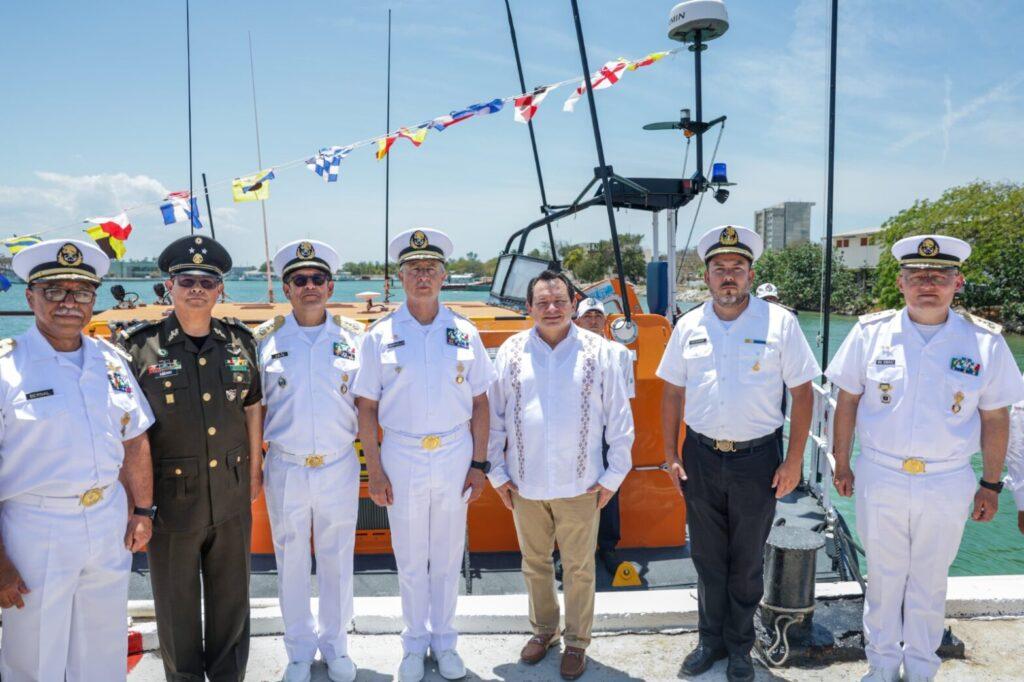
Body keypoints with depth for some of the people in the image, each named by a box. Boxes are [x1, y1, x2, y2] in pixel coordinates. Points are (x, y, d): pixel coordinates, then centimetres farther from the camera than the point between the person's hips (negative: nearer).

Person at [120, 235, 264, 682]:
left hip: (232, 495, 3)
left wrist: (255, 470, 12)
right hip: (171, 495, -3)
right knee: (177, 600, 14)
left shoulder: (240, 341, 2)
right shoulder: (141, 346, -8)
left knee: (232, 594, 17)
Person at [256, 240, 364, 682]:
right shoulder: (266, 339, -1)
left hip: (340, 467, 0)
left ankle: (334, 641, 35)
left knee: (337, 560, 14)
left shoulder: (354, 336, -1)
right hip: (285, 470, 0)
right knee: (291, 563, 14)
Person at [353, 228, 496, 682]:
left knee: (448, 556, 13)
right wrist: (375, 470, -4)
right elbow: (367, 408, 0)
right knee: (410, 559, 11)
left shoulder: (464, 333, 1)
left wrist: (478, 463, 0)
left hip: (455, 456, 1)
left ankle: (444, 642, 31)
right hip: (401, 457, -1)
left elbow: (479, 403, 4)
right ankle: (415, 643, 31)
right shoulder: (380, 336, -2)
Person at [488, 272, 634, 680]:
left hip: (580, 485, -2)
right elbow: (493, 417, 6)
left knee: (579, 568, 10)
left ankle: (577, 642, 29)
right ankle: (543, 631, 38)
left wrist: (613, 476, -1)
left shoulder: (600, 352, -3)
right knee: (534, 563, 17)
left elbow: (619, 418, 0)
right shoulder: (511, 352, 1)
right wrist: (497, 473, 5)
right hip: (525, 485, 2)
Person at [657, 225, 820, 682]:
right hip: (701, 457, 3)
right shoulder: (688, 326, 2)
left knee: (747, 562, 12)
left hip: (757, 459, -2)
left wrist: (794, 461, -8)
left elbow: (802, 392, -4)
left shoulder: (779, 323, -7)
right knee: (707, 558, 15)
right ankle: (711, 639, 34)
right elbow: (673, 392, 8)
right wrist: (671, 455, 4)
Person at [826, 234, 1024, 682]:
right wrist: (842, 465, 3)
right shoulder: (871, 332, -6)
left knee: (930, 580, 17)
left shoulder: (984, 342, -5)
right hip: (880, 478, 0)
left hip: (948, 485, 0)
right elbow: (847, 402, 1)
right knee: (883, 576, 15)